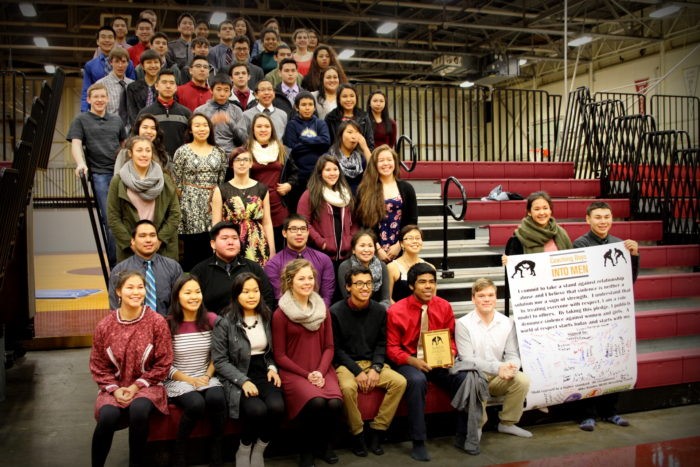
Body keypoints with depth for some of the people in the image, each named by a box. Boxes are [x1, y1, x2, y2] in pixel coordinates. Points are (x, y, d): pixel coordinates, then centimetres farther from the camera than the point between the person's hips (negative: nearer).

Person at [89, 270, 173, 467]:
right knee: (108, 417, -29)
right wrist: (114, 389, -10)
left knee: (139, 410, -34)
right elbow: (98, 366, 5)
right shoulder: (105, 326, -3)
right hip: (115, 388, 2)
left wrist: (137, 386, -11)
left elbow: (163, 364, -4)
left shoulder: (157, 322, -8)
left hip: (147, 385, -1)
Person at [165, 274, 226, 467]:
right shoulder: (168, 324, -7)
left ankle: (216, 451, -10)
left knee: (216, 398, -32)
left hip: (206, 378, 2)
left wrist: (208, 376, -6)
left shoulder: (212, 320, 0)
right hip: (178, 380, -2)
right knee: (196, 404, -33)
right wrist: (190, 380, -14)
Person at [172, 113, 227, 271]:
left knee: (211, 251, 2)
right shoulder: (182, 151, 2)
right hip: (191, 206, -2)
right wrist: (178, 208, -2)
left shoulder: (219, 152, 10)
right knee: (192, 252, -1)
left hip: (214, 205, 3)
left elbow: (223, 181, 12)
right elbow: (176, 183, 1)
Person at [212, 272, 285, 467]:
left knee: (277, 407, -27)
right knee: (257, 410, -31)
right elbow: (220, 361, -7)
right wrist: (243, 380, -17)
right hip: (237, 378, -3)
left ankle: (258, 451, 0)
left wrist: (272, 368, -2)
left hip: (263, 373, 4)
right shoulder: (225, 322, -6)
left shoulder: (267, 317, 8)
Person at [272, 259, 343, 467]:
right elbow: (280, 355, -4)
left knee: (335, 403, -25)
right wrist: (306, 374, -12)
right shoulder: (281, 314, -6)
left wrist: (320, 371, -9)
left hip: (321, 370, 4)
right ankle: (305, 449, -3)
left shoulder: (323, 309, 9)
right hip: (293, 372, -4)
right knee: (316, 402, -31)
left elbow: (329, 346, 9)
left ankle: (324, 445, 5)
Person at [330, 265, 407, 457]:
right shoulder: (336, 311, -10)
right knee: (348, 387, -35)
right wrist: (357, 371, -17)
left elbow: (381, 344, 6)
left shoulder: (379, 310, 2)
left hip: (373, 362, 4)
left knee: (400, 382, -19)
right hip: (345, 364, -4)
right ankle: (358, 435, -12)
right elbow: (336, 348, -8)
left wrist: (376, 368, -12)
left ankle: (376, 431, -7)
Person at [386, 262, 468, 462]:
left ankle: (463, 434, -2)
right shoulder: (396, 311, -10)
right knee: (417, 381, -37)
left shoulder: (444, 307, 1)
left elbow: (450, 339, 9)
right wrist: (414, 361, -23)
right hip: (408, 362, -3)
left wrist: (450, 354, -14)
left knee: (464, 378, -23)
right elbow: (392, 348, -6)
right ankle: (418, 442, -23)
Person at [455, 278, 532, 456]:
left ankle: (507, 423, 2)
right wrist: (498, 367, -27)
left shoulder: (507, 323, 3)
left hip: (499, 377, 4)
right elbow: (467, 359, -15)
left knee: (522, 380, -22)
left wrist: (511, 367, -24)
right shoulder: (463, 324, -10)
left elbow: (513, 354, 2)